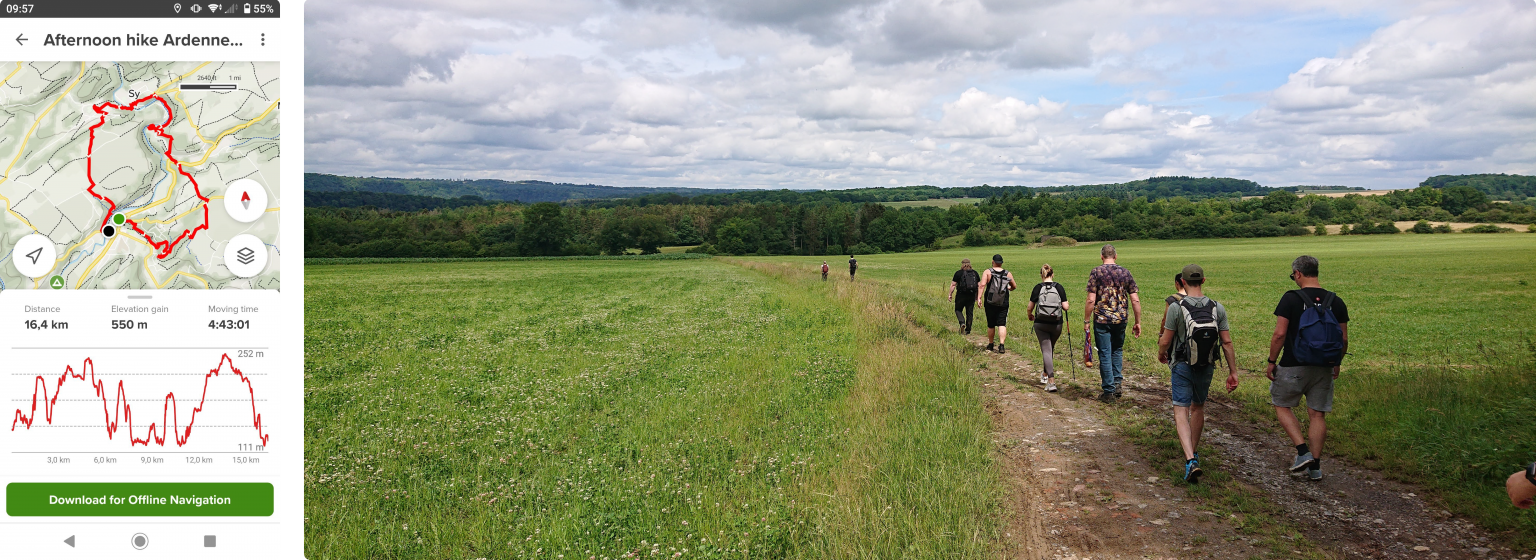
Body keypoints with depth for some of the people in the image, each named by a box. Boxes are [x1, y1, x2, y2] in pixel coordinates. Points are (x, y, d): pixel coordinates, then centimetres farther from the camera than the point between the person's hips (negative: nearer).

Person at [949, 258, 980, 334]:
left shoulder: (959, 273, -6)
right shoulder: (975, 273, 6)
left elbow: (953, 285, -7)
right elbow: (979, 285, 7)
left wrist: (950, 294, 0)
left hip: (961, 295, -3)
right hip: (971, 296, 3)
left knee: (958, 310, 12)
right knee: (969, 312, 10)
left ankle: (962, 323, -12)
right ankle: (968, 330, 13)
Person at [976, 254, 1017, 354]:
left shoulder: (987, 272, -3)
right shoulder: (1008, 274, 4)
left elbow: (983, 285, -16)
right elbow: (1014, 286, 16)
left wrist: (979, 298, -19)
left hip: (990, 303, 0)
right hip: (1003, 303, 0)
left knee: (991, 325, 12)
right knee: (1002, 325, -2)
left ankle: (990, 345, 25)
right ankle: (1001, 344, -18)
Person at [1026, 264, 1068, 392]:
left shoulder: (1038, 288, -4)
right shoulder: (1059, 288, -1)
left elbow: (1030, 308, -3)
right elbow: (1065, 306, -5)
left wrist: (1030, 315, 19)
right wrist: (1068, 305, 19)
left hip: (1041, 324, -2)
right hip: (1056, 324, 2)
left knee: (1046, 350, -4)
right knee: (1050, 349, 22)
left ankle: (1051, 381, -17)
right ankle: (1045, 375, 38)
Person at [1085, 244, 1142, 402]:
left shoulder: (1096, 272, -5)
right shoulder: (1125, 272, 4)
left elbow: (1091, 300, -10)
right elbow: (1135, 300, 3)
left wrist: (1087, 320, -1)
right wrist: (1138, 322, 10)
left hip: (1102, 320, -3)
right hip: (1120, 319, 3)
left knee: (1105, 355, 3)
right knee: (1116, 351, 22)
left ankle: (1109, 391, 6)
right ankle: (1117, 383, 16)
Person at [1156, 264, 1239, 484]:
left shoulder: (1176, 307, -14)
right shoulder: (1217, 308, -4)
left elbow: (1165, 341, -9)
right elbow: (1227, 342, -3)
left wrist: (1161, 354, 13)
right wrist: (1233, 372, 4)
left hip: (1182, 366, -4)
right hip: (1207, 367, 4)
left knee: (1181, 411, -4)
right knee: (1198, 408, 23)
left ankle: (1190, 460, -22)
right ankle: (1194, 452, 38)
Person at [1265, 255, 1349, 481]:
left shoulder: (1291, 299, -11)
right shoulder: (1336, 302, 2)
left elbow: (1279, 334, -15)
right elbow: (1344, 339, 5)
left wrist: (1271, 362, -5)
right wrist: (1337, 363, 20)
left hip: (1293, 366, -4)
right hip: (1324, 368, 4)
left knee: (1282, 406, 13)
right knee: (1317, 414, 9)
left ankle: (1303, 452, 0)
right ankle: (1315, 466, 11)